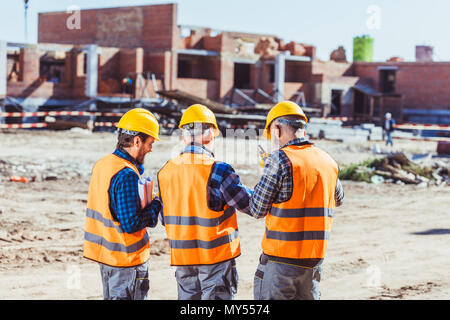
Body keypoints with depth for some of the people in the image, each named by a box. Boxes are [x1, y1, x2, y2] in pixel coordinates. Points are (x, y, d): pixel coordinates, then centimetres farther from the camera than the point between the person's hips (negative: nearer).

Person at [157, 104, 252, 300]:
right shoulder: (218, 171, -16)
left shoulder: (166, 172, 1)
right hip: (217, 255, -5)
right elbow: (252, 205, -11)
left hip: (181, 256, 5)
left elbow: (164, 219, 8)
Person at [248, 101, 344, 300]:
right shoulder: (328, 162, 6)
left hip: (282, 256, -6)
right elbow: (337, 199, 24)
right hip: (316, 257, 6)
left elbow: (257, 210, -8)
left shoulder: (279, 160, -14)